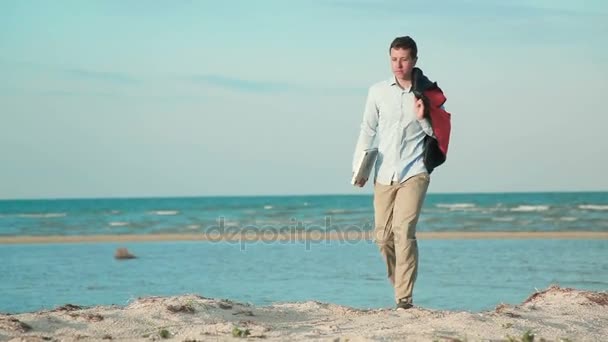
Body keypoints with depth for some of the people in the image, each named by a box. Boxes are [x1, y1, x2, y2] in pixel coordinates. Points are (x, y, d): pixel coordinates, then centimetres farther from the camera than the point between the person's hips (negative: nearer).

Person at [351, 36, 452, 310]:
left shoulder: (428, 94, 3)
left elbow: (440, 134, 8)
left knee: (404, 230, -17)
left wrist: (423, 119, -11)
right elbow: (368, 131, 12)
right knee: (383, 236, 3)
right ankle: (399, 286, 25)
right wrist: (359, 167, 4)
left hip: (414, 173, -3)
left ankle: (405, 298, -16)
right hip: (384, 174, 3)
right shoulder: (378, 92, 8)